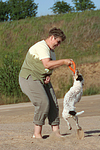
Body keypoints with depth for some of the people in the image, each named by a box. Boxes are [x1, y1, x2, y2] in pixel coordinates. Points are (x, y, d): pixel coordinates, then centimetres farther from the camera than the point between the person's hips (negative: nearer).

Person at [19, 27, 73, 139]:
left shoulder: (51, 50, 17)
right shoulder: (41, 46, -16)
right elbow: (47, 64, -27)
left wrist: (48, 76, 2)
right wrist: (64, 62, -24)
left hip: (42, 80, 10)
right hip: (29, 78, -10)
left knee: (53, 103, -1)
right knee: (43, 102, -20)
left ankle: (56, 131, 1)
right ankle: (37, 133, -12)